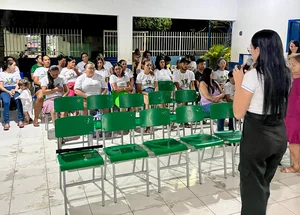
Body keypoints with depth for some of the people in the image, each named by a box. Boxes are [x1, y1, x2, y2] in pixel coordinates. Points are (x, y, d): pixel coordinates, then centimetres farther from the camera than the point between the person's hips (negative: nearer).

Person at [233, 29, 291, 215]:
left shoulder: (253, 76, -18)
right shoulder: (286, 74, 3)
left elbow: (238, 113, -13)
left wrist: (239, 81, -6)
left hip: (257, 135, -7)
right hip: (279, 134, 7)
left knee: (253, 189, 10)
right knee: (263, 185, 24)